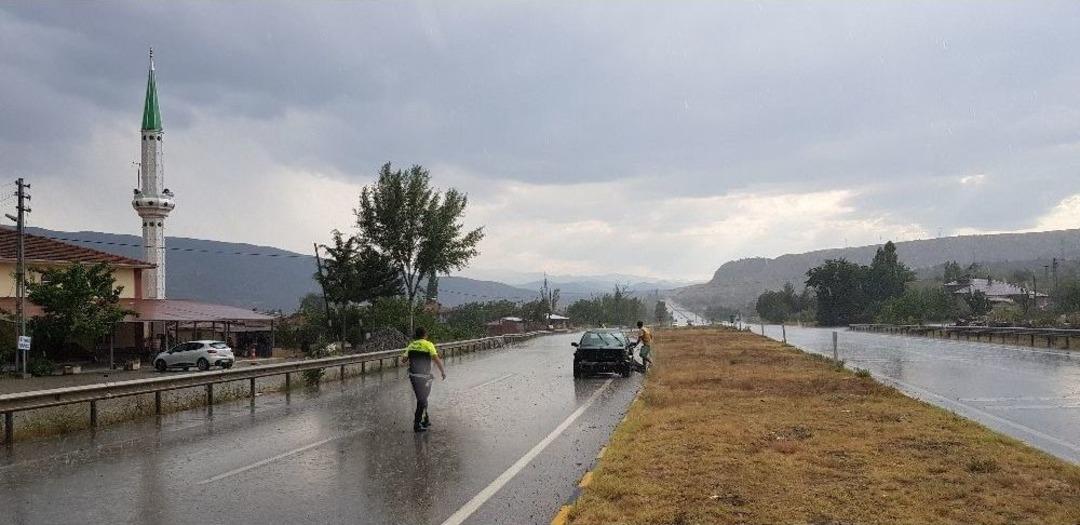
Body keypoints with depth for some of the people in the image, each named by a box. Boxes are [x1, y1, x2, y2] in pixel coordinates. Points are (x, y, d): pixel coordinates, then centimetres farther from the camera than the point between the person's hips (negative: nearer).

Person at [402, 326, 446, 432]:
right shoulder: (428, 345, -9)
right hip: (423, 376, -6)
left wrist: (404, 355, 33)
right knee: (422, 400, 3)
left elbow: (404, 360, 11)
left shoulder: (411, 345, 7)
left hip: (413, 375, 6)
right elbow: (437, 359, -17)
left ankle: (426, 420, 29)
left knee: (422, 398, 20)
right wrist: (443, 372, -7)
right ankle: (417, 425, 3)